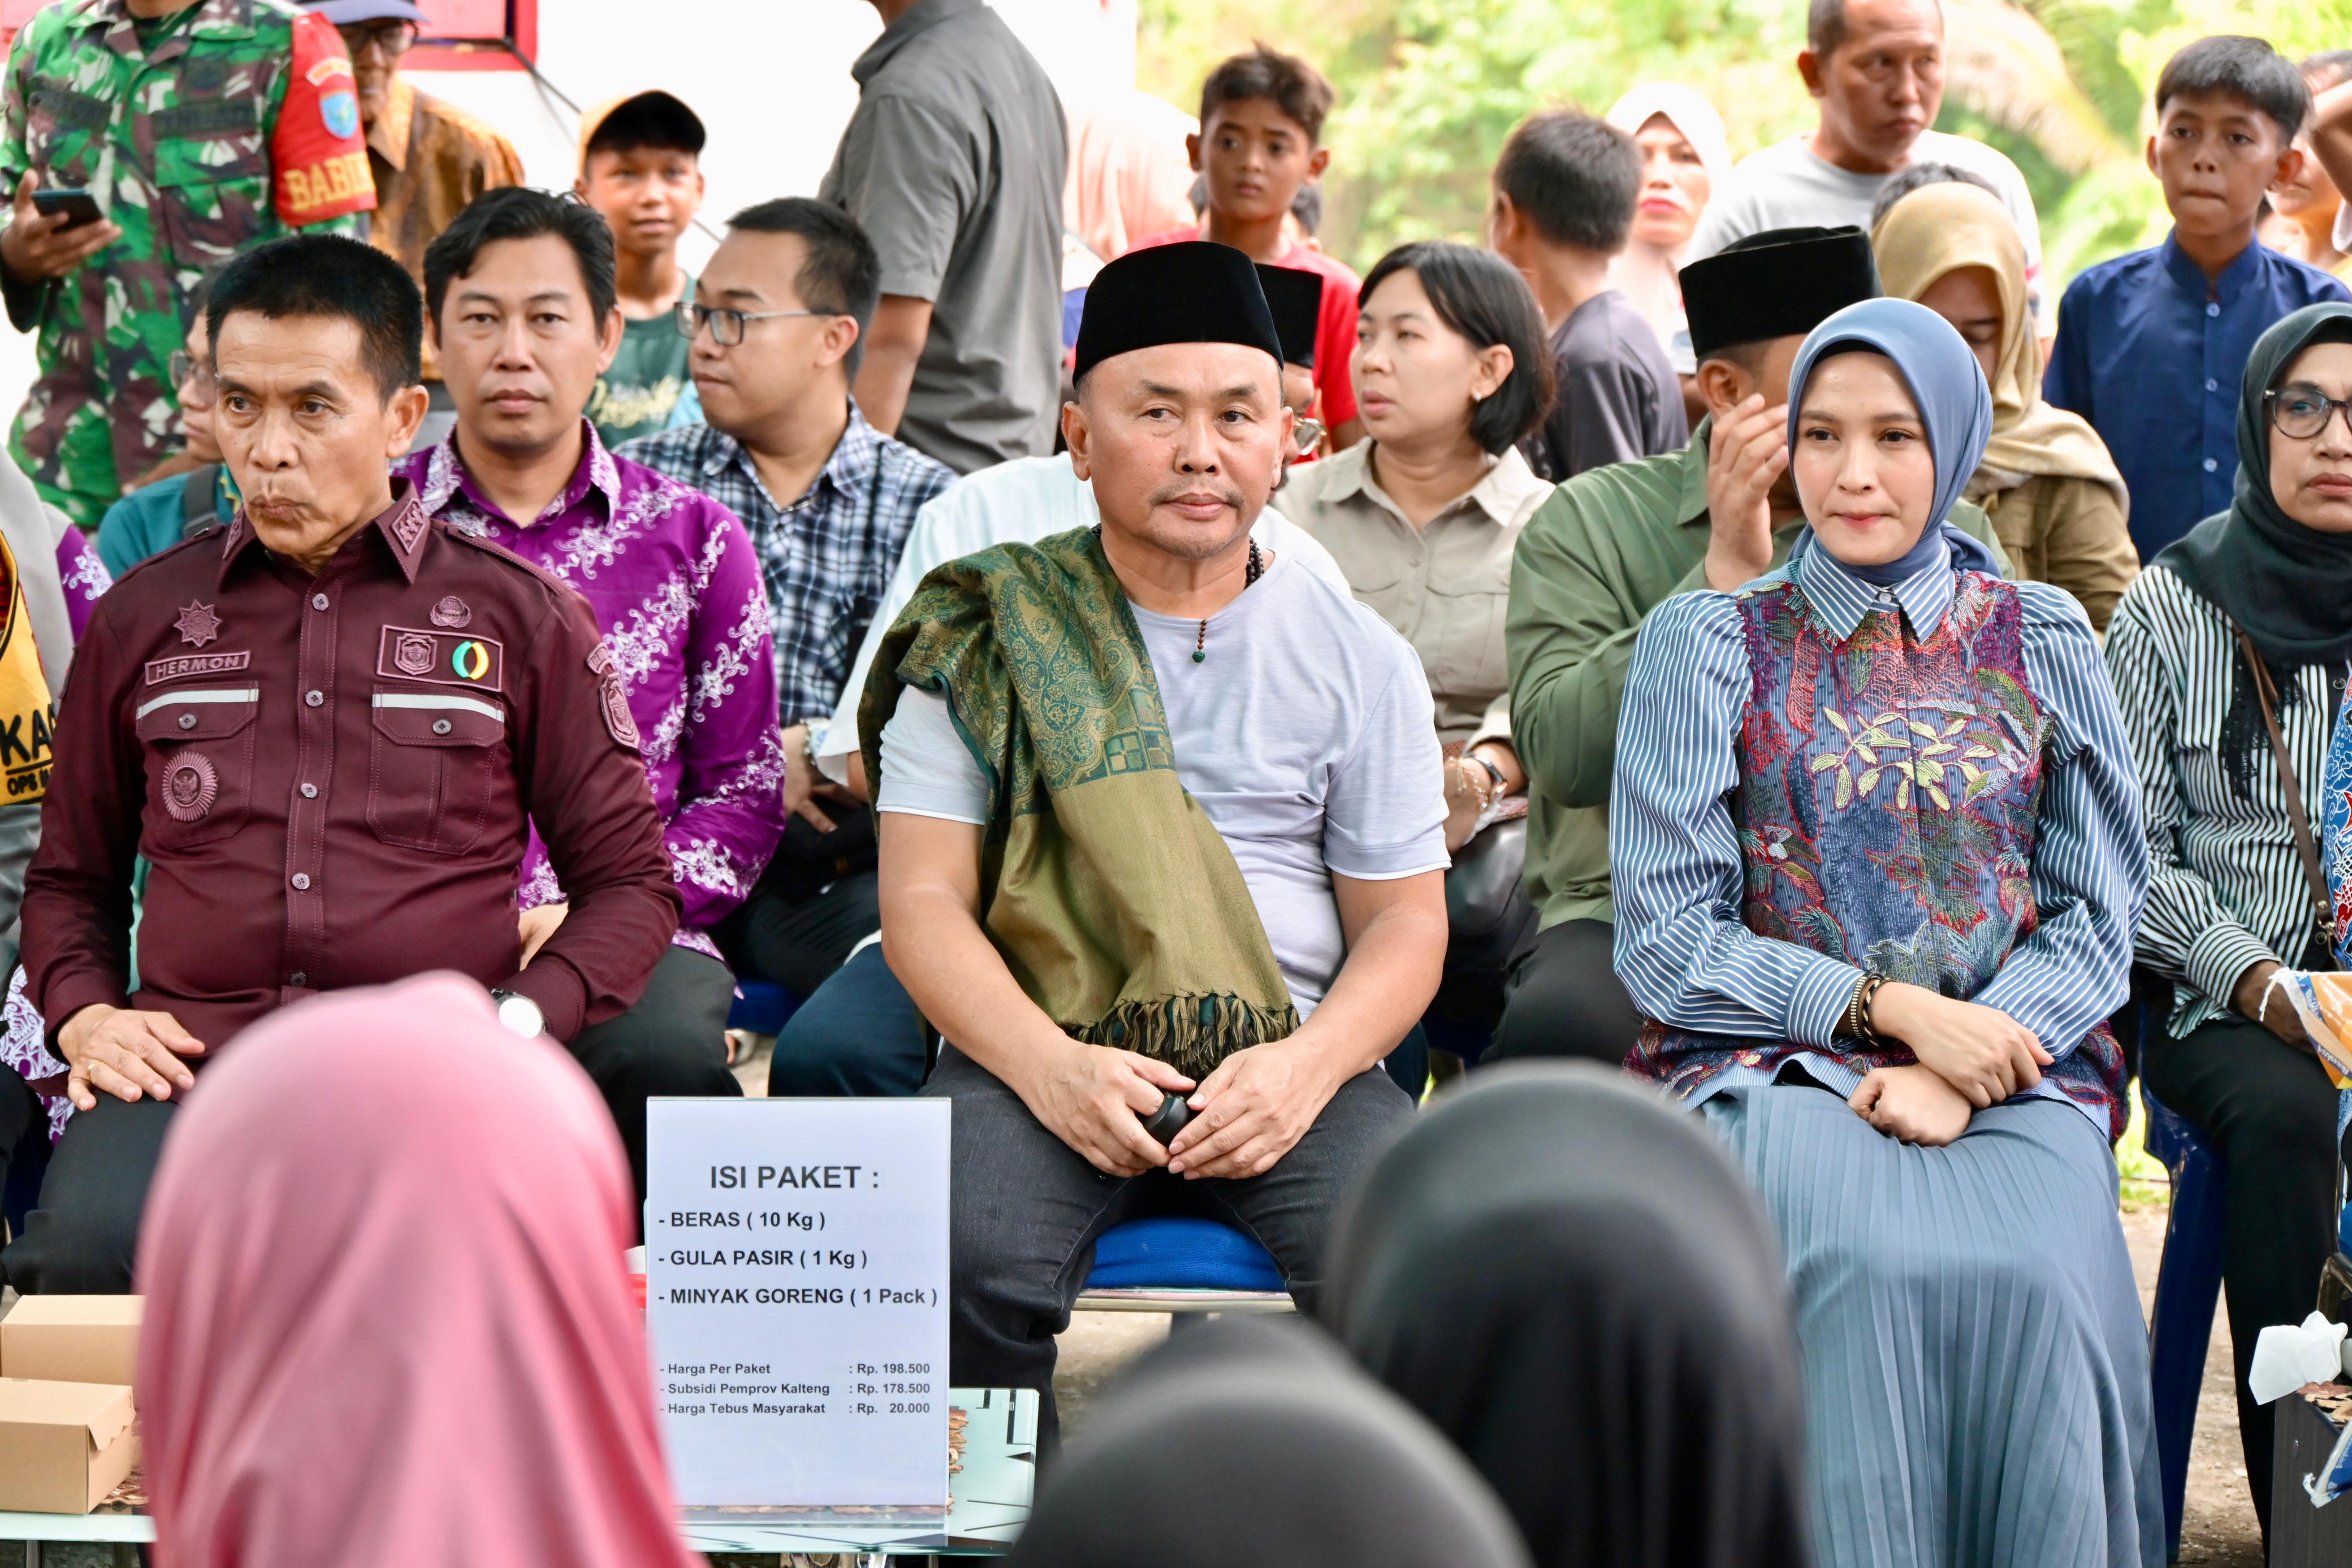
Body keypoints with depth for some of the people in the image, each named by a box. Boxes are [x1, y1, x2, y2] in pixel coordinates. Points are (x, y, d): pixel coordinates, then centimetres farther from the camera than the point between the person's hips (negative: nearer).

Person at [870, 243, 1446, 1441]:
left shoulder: (1356, 659, 12)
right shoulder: (988, 635, 8)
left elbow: (1404, 921, 11)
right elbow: (922, 902, 2)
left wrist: (1305, 1068, -11)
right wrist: (1051, 1068, -16)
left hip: (1287, 1056, 1)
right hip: (1040, 1041, -1)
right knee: (970, 1264, -32)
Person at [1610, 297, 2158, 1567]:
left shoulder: (2042, 642, 13)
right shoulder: (1706, 642, 8)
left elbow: (2097, 919, 8)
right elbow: (1666, 942, 2)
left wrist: (1960, 1072, -10)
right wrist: (1890, 1007, -11)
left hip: (2013, 1074, 1)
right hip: (1771, 1068, -1)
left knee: (2034, 1283, -31)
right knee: (1861, 1271, -33)